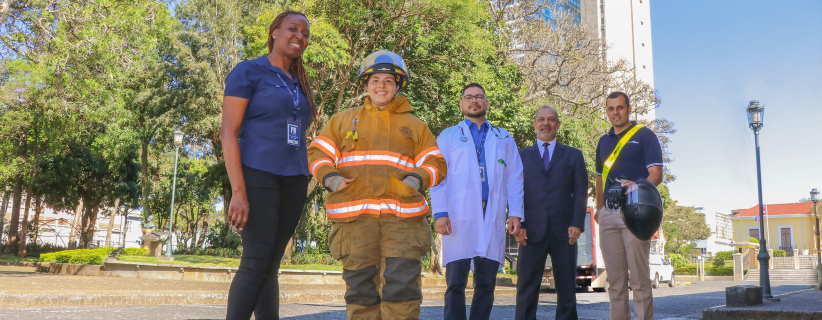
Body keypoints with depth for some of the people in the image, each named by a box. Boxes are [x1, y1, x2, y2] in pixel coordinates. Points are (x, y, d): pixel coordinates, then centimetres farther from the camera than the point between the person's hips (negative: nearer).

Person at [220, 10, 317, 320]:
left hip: (293, 182, 6)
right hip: (258, 177, -6)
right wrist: (238, 191, -18)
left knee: (271, 266, 4)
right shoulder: (247, 71, 0)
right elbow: (228, 132, -9)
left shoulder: (300, 85, 19)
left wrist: (302, 187, 13)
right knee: (256, 263, -13)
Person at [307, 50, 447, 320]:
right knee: (360, 285, 4)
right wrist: (330, 178, -6)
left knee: (402, 285, -7)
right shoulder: (343, 120, 19)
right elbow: (317, 153, 14)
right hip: (354, 216, 1)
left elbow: (436, 164, 13)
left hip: (402, 216, 0)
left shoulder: (415, 125, 18)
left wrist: (416, 181, -8)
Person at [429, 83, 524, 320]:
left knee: (486, 283, 1)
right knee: (456, 282, -5)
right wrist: (440, 212, -7)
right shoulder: (448, 136, 15)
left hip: (493, 217, 2)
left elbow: (514, 178, 13)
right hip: (459, 215, -2)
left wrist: (515, 213, 1)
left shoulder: (504, 139, 21)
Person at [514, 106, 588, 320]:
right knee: (527, 287, 0)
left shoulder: (573, 155, 15)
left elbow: (580, 191, 6)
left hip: (564, 230, 0)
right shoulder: (522, 156, 15)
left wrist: (577, 224, -7)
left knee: (567, 287, 4)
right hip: (532, 230, 0)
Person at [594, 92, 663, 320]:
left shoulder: (644, 135, 0)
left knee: (639, 276, -5)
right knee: (615, 279, 8)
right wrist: (599, 207, 14)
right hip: (608, 214, 6)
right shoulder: (604, 141, 18)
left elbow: (656, 174, -9)